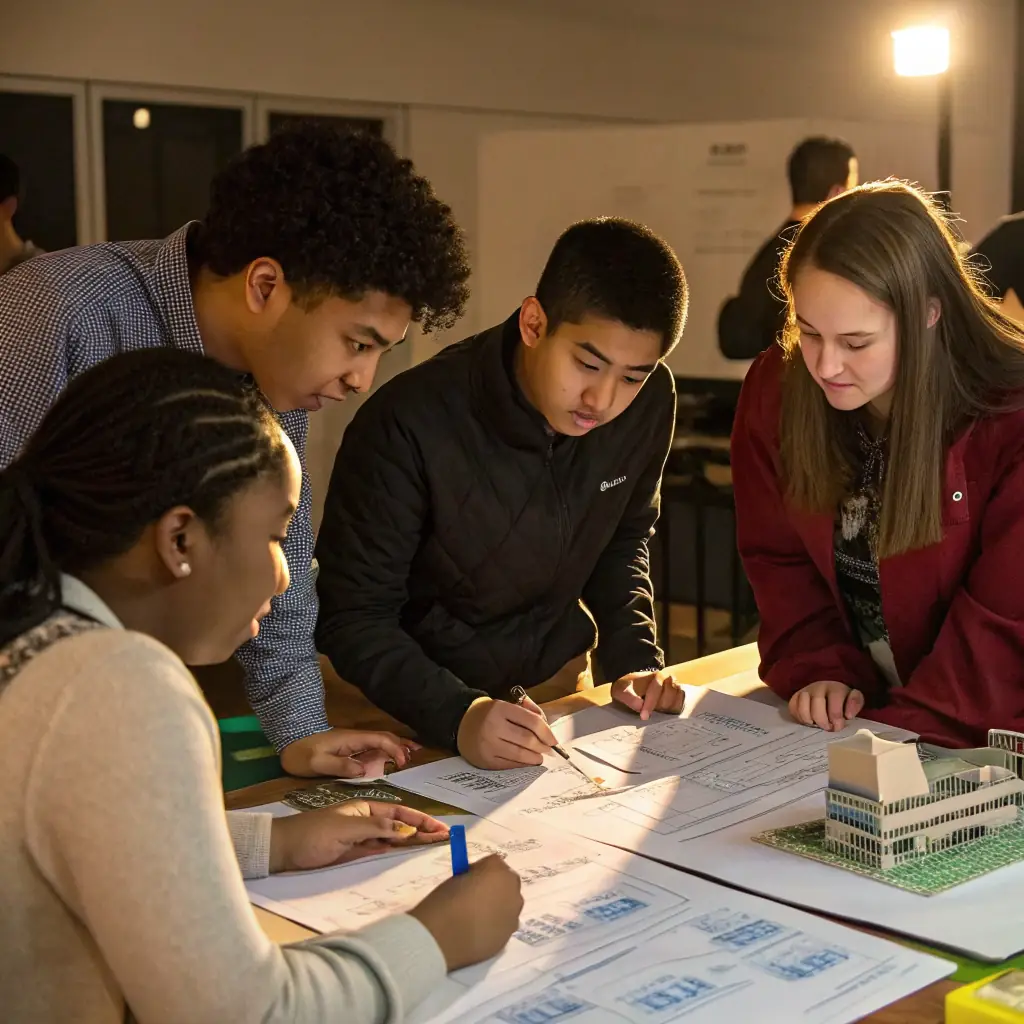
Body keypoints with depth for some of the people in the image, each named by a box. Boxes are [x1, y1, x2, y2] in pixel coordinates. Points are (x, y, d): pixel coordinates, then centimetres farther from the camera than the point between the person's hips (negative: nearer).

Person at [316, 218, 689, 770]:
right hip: (425, 702, -4)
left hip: (559, 681, 4)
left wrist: (635, 657, -3)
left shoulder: (650, 402, -8)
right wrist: (457, 716, -33)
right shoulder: (409, 423, -25)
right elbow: (352, 617, -20)